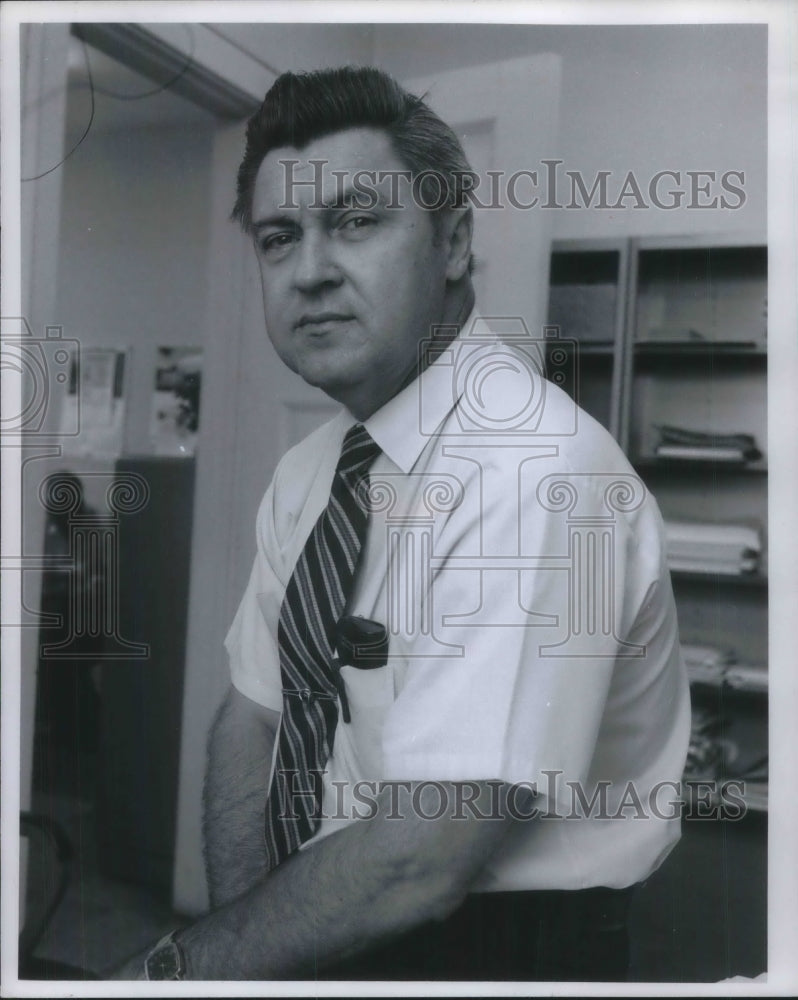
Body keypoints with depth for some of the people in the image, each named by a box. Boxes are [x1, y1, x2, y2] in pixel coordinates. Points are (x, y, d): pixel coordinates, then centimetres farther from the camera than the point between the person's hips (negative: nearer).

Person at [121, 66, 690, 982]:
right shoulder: (308, 473, 3)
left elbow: (421, 859, -21)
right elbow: (251, 719, 6)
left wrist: (194, 964, -9)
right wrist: (235, 924, -8)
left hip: (495, 940, -5)